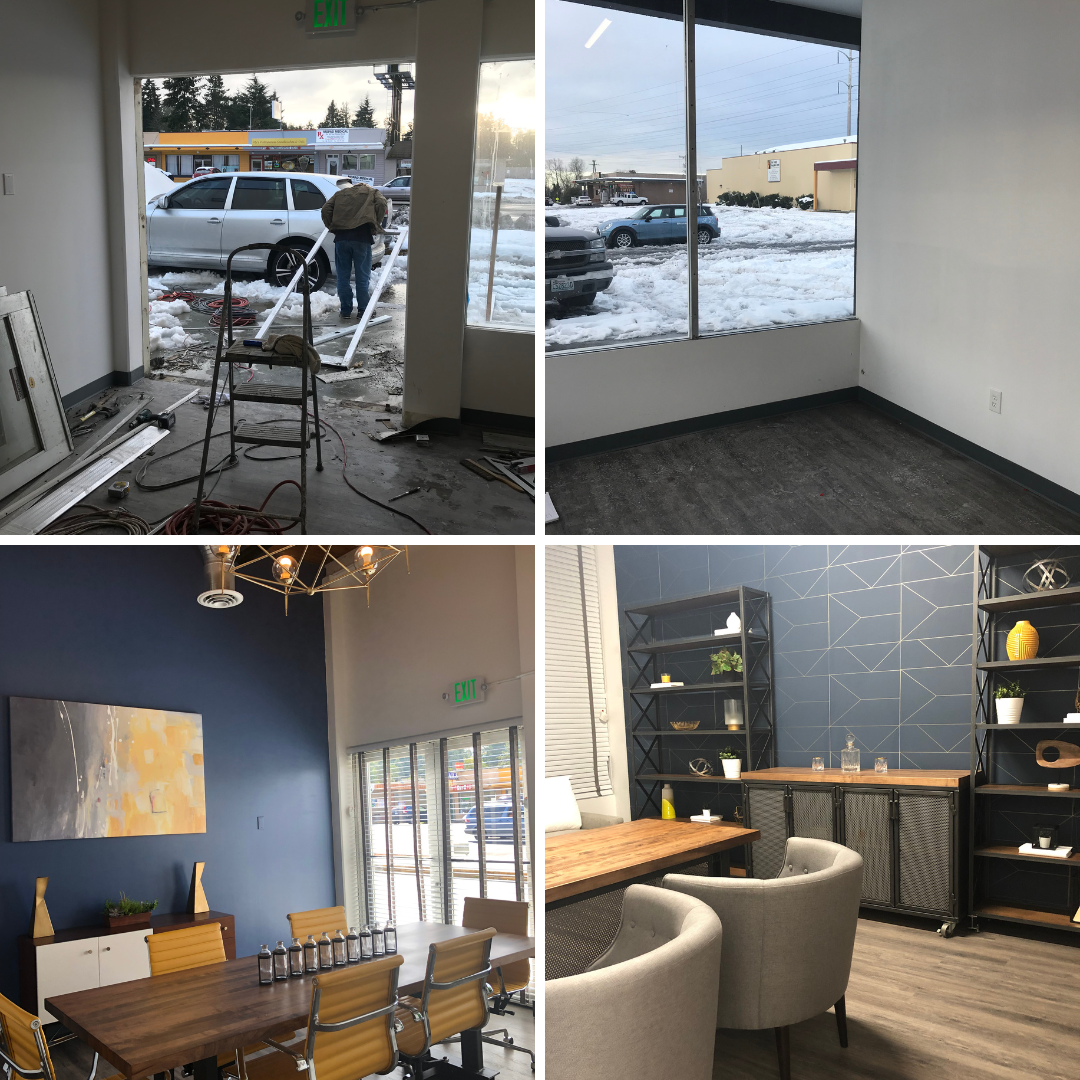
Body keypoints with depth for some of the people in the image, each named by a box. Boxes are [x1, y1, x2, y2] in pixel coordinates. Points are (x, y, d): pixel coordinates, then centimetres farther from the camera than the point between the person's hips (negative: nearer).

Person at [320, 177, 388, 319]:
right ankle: (363, 310, 7)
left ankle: (346, 310, 10)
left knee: (343, 277, 8)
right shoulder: (371, 192, 16)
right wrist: (376, 225, 5)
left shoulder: (339, 194, 18)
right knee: (362, 277, 5)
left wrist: (331, 227, 15)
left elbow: (325, 209, 5)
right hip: (362, 238, -1)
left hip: (341, 238, 1)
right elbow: (381, 203, -2)